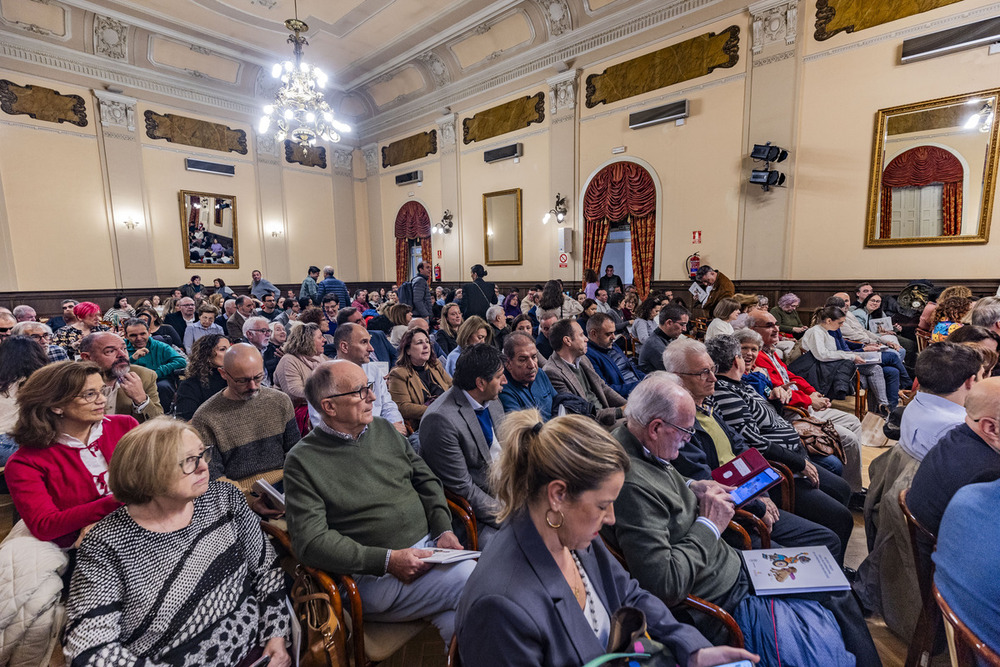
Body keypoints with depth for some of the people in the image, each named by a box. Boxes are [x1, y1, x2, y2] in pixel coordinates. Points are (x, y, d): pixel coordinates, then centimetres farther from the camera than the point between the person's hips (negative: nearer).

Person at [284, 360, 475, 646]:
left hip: (430, 547, 5)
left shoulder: (384, 429, 10)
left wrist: (444, 530, -1)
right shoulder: (302, 461, -6)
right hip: (375, 576, -5)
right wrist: (387, 560, -18)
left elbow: (425, 479, 14)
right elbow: (310, 541, -12)